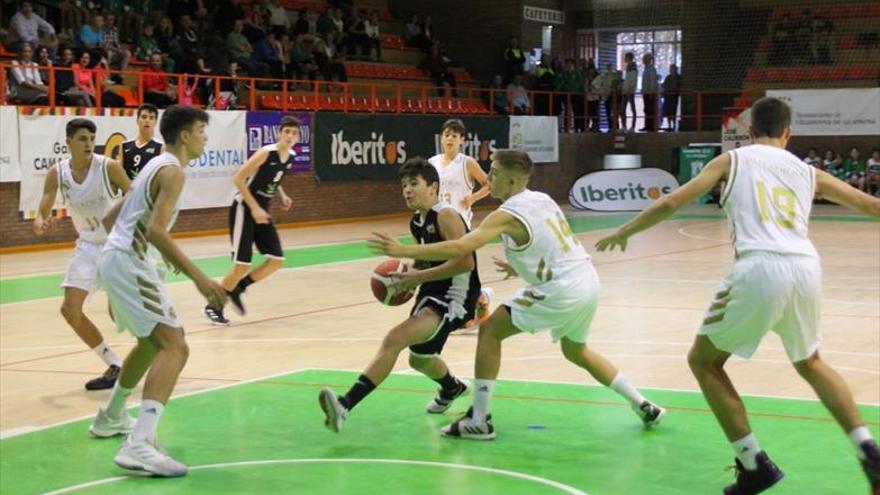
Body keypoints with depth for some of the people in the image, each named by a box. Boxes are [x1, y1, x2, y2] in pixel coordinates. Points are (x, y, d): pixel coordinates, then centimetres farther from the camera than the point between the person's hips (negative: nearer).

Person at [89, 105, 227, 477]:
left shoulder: (154, 166, 18)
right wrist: (198, 276, -29)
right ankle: (139, 445, -34)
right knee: (174, 346, -20)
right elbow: (156, 230, -25)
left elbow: (111, 219, 26)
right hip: (127, 262, -10)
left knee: (152, 342, 29)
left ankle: (110, 418, 46)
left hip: (114, 256, 10)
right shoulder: (172, 171, -12)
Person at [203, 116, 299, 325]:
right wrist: (254, 208, -23)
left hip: (261, 211, 8)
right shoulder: (266, 153, -20)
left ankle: (238, 288, 19)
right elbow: (238, 178, -20)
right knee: (242, 264, -10)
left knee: (276, 261, 1)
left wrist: (282, 195, 7)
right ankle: (214, 306, 7)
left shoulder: (290, 157, 4)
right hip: (244, 209, -8)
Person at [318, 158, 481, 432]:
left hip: (454, 298, -10)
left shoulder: (446, 216, -16)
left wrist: (419, 276, -25)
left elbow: (465, 262, -27)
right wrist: (410, 276, 4)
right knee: (419, 359, 30)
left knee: (396, 338, -30)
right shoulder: (416, 222, 10)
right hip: (432, 295, 10)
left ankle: (345, 406, -39)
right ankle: (452, 389, 64)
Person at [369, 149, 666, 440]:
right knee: (576, 352, 31)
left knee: (490, 331, -1)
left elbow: (460, 248, -23)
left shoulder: (508, 215, -13)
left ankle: (479, 421, -2)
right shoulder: (542, 199, 11)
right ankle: (644, 407, 33)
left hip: (562, 292, -9)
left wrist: (403, 251, -22)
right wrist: (522, 268, 24)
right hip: (588, 282, 9)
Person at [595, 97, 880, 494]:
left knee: (703, 361, 15)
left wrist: (624, 232, 24)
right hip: (806, 267, 4)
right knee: (810, 364, 30)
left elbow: (671, 203, 11)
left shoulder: (734, 160, 16)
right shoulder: (807, 172, 23)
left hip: (760, 268, -4)